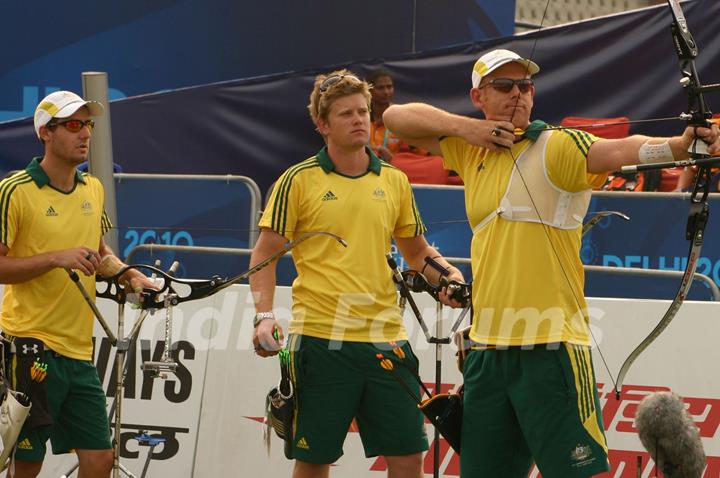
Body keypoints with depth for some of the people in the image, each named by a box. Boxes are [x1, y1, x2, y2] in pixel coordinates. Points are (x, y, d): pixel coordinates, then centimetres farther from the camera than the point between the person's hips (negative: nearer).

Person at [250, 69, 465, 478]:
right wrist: (265, 315, -11)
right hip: (321, 339, -3)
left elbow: (417, 251, 22)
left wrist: (447, 275, 3)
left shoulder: (394, 181, 11)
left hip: (385, 337, 3)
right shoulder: (299, 180, 0)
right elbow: (265, 254, 2)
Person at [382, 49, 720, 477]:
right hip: (488, 348, 6)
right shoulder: (473, 149, 13)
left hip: (550, 347, -6)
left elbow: (618, 151, -24)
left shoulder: (556, 148, -6)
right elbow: (396, 117, 17)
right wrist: (463, 126, 0)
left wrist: (679, 145, -44)